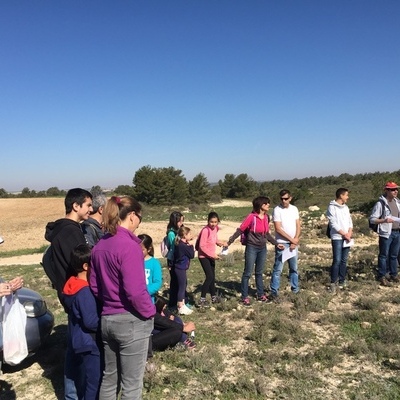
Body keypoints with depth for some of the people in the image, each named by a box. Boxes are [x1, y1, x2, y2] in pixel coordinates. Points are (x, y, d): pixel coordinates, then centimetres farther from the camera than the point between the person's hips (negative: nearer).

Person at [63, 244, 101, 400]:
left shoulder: (72, 285, 4)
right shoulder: (85, 291, -25)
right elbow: (91, 321, -25)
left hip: (79, 341, 9)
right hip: (89, 344, -9)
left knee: (83, 380, 21)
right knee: (94, 383, 4)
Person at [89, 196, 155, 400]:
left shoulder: (99, 245, 4)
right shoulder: (129, 245, -20)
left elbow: (94, 286, 10)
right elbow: (135, 291, -23)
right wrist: (149, 312, -8)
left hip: (106, 319, 8)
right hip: (131, 321, -7)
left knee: (109, 377, 22)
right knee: (131, 383, 9)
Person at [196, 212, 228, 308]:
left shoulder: (215, 228, -1)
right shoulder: (205, 230, -24)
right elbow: (202, 246, -23)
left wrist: (221, 243, -5)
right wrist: (212, 255, -23)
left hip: (211, 255, 8)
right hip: (204, 256, -8)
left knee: (212, 276, 16)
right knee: (209, 277, -13)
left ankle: (214, 297, 31)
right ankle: (202, 300, -6)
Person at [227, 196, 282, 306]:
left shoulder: (266, 217, 4)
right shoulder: (252, 217, -15)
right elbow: (240, 230, -13)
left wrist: (276, 243, 19)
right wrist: (229, 242, -15)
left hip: (263, 248, 6)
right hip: (252, 248, -6)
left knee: (259, 272, 16)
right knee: (248, 273, 2)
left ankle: (261, 295, 27)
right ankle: (245, 297, 12)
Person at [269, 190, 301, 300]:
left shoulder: (294, 209, 6)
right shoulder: (277, 210, -10)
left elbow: (298, 226, 5)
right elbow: (278, 229, -13)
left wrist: (296, 240, -8)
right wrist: (292, 239, -11)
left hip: (294, 243, 5)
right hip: (282, 243, -5)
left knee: (294, 268, 14)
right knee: (278, 269, -3)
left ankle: (295, 289, 25)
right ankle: (274, 291, 3)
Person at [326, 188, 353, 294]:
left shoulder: (346, 207, 13)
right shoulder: (332, 207, -8)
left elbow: (350, 221, 12)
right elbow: (333, 224, -13)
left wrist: (350, 232, -5)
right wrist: (344, 234, -12)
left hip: (347, 238, 7)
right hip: (337, 238, -7)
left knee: (344, 260, 9)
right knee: (337, 261, -9)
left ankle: (342, 281, 19)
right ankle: (333, 283, 0)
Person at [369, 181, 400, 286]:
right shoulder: (381, 203, -10)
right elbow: (372, 219, -12)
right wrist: (384, 220, -27)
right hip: (386, 233, -6)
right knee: (384, 255, 1)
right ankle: (382, 276, 9)